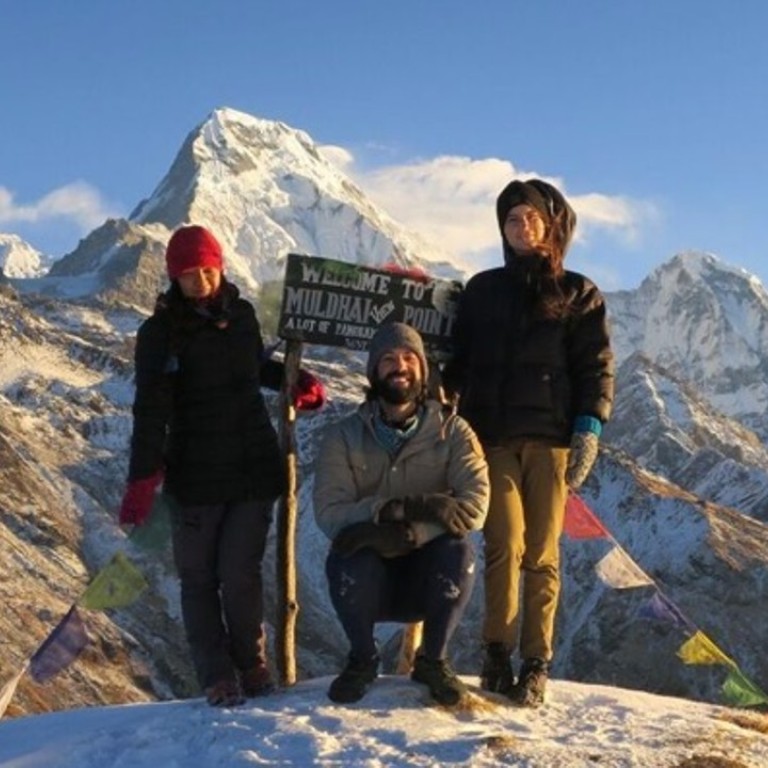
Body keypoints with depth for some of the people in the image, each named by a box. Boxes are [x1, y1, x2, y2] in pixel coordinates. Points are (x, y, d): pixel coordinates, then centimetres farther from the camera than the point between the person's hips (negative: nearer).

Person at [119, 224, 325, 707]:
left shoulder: (241, 315, 8)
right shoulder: (160, 333, -5)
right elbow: (151, 411, -14)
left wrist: (294, 380, 15)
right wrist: (143, 477, -21)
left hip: (255, 467, 2)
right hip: (195, 476, -2)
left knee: (240, 574, -4)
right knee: (200, 579, 2)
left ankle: (253, 666, 16)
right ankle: (218, 677, 12)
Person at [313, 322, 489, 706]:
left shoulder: (452, 431, -1)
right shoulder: (343, 437, 0)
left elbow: (475, 505, -16)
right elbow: (328, 512, -13)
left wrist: (409, 534, -32)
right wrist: (396, 509, -30)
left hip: (428, 578, 0)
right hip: (369, 584, 0)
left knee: (457, 551, -31)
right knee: (347, 556, -32)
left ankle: (433, 659, -6)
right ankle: (362, 659, -3)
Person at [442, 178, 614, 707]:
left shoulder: (578, 295, 11)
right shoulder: (483, 290, 17)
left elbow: (597, 366, 5)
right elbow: (460, 357, 16)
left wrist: (589, 427, -7)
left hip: (552, 438, -1)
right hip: (495, 437, 1)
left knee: (542, 555, -2)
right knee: (505, 546, -9)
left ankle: (537, 664, 3)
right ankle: (498, 653, -1)